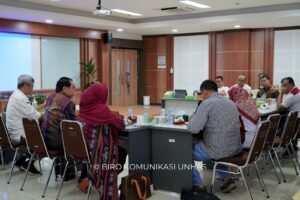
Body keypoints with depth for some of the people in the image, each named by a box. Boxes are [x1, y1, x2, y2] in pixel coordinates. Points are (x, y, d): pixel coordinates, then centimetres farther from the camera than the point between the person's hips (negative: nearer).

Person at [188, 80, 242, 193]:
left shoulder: (207, 103, -13)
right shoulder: (231, 103, 10)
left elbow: (193, 129, -18)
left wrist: (192, 119, 3)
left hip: (218, 150, -7)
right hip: (235, 149, 7)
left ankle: (198, 184, 16)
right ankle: (226, 178, 23)